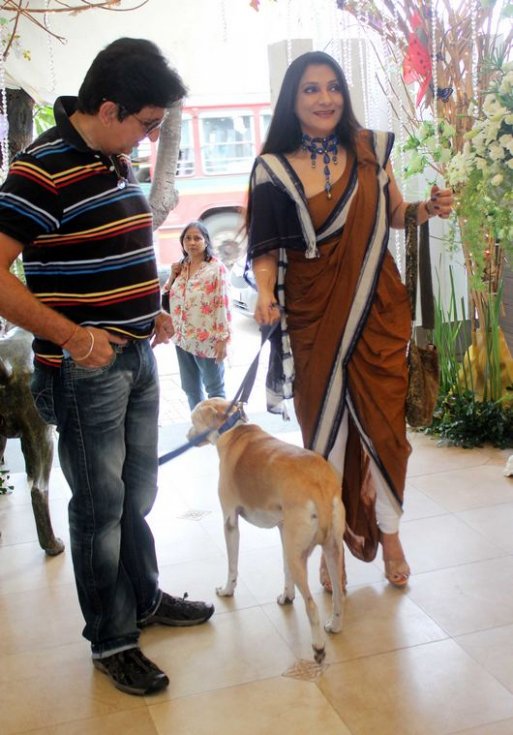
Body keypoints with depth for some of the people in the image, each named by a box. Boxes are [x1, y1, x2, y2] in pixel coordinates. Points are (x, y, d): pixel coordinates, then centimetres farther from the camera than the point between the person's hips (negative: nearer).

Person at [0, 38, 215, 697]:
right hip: (84, 370, -8)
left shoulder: (117, 163, 10)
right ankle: (111, 641, 21)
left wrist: (149, 312, 11)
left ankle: (144, 598, 40)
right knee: (101, 507, 4)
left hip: (137, 358, 9)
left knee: (138, 494, 21)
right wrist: (72, 335, -27)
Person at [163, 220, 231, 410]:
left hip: (207, 339, -6)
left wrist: (222, 339, -16)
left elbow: (222, 304, -12)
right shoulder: (180, 268, 8)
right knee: (190, 388, 16)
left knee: (215, 388, 8)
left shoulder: (216, 268, -10)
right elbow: (166, 299, 15)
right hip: (182, 338, 6)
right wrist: (171, 277, -1)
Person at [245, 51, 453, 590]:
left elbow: (392, 214, 17)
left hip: (377, 309, 2)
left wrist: (427, 208, -3)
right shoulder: (274, 169, -3)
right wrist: (265, 294, -21)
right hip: (314, 317, -1)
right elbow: (266, 247, -3)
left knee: (382, 420, 3)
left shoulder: (370, 149, 5)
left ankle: (388, 531, 26)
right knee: (324, 428, 5)